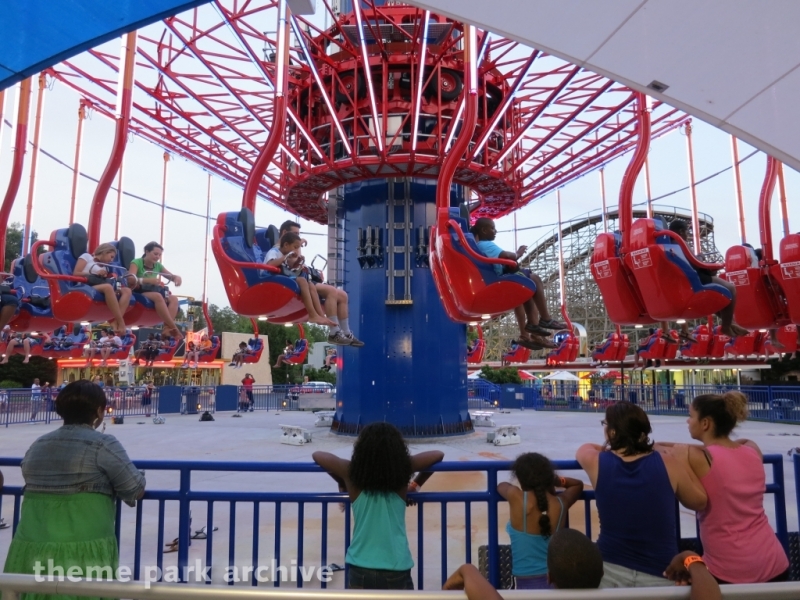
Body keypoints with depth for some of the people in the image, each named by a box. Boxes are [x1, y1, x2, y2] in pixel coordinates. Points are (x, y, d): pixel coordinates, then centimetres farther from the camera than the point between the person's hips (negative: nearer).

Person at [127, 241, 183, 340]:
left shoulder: (158, 266, 11)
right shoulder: (136, 262, -7)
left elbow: (173, 277, 12)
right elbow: (130, 280, -23)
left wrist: (177, 278, -14)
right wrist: (148, 280, -38)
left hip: (151, 292, 7)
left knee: (173, 299, -18)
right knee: (158, 296, -35)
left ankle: (167, 328, -34)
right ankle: (174, 328, -36)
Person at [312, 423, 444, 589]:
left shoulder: (352, 473, -9)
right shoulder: (402, 471, -9)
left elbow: (317, 455, 7)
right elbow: (438, 455, 6)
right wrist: (416, 484, 16)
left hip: (361, 571, 1)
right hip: (397, 571, 0)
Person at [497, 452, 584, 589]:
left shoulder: (515, 497, -14)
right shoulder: (561, 503, -4)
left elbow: (501, 485, 12)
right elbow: (578, 484, 20)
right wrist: (559, 481, 10)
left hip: (526, 584, -4)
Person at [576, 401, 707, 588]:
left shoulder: (596, 463, -8)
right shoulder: (668, 464, -9)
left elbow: (586, 448, 16)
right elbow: (699, 502, 9)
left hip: (609, 571, -1)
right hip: (659, 576, 2)